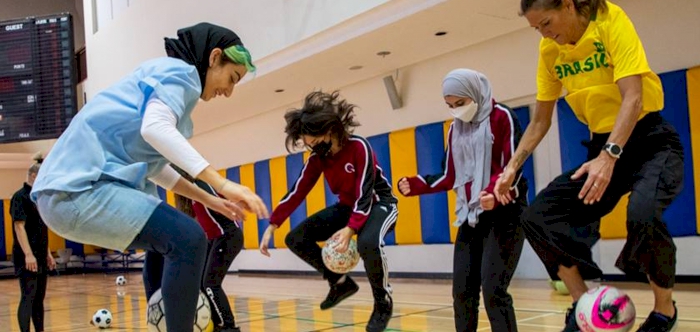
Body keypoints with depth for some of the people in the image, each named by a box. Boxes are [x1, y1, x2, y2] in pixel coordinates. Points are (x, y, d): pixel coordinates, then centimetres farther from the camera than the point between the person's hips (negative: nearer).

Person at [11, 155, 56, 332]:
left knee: (39, 298, 11)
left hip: (40, 257, 9)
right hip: (27, 258, -9)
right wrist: (28, 254, -24)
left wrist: (48, 254, 20)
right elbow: (19, 227, -17)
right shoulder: (20, 197, -10)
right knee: (28, 297, -9)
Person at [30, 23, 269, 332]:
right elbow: (154, 128, -25)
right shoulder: (180, 72, -4)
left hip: (71, 185, 11)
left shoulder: (167, 76, 24)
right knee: (188, 239, -17)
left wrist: (208, 200, 24)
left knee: (166, 240, 26)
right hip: (80, 186, -11)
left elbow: (151, 164, 26)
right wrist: (221, 183, -28)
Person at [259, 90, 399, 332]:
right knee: (296, 238, -7)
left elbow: (365, 195, -30)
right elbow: (297, 192, -6)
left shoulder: (359, 147, -25)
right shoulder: (318, 158, -7)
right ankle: (340, 283, 9)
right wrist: (272, 226, -13)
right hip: (347, 206, 7)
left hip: (379, 203, -7)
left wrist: (350, 229, -44)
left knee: (368, 243, -41)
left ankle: (383, 301, -14)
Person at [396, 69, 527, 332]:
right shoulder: (455, 129, 15)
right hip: (470, 216, 6)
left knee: (493, 289, -15)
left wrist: (494, 193, -32)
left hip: (504, 213, -6)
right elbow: (450, 177, 16)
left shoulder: (502, 117, -4)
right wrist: (415, 185, 1)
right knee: (462, 289, 1)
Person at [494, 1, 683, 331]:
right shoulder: (549, 51, 1)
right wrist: (513, 166, -3)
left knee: (642, 214, -34)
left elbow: (632, 97, -25)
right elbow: (540, 121, 8)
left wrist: (609, 156, -38)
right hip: (602, 147, 6)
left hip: (651, 141, -6)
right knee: (537, 217, -8)